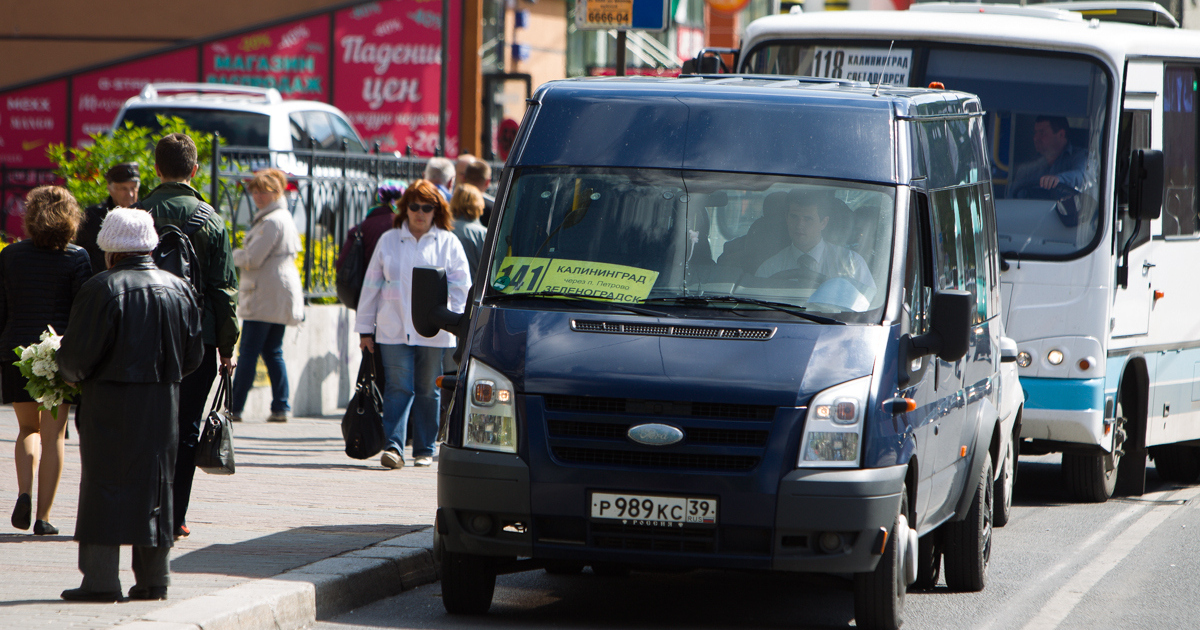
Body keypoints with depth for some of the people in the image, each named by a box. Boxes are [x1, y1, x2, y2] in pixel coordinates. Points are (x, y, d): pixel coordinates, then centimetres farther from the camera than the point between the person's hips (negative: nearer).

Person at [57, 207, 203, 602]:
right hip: (164, 404, 5)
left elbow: (78, 354, -13)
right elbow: (193, 355, 9)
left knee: (103, 485, 0)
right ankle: (153, 579, 13)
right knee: (154, 485, 12)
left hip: (111, 405, -5)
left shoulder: (103, 289, -12)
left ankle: (101, 580, -3)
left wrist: (70, 374, 8)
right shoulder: (179, 289, 6)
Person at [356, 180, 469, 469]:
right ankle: (393, 446, -16)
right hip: (394, 331, 0)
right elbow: (372, 285, 12)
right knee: (398, 388, -10)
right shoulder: (389, 241, 11)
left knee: (428, 391, 5)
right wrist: (365, 329, 8)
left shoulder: (448, 243, 8)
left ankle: (424, 450, 13)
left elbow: (461, 287, 6)